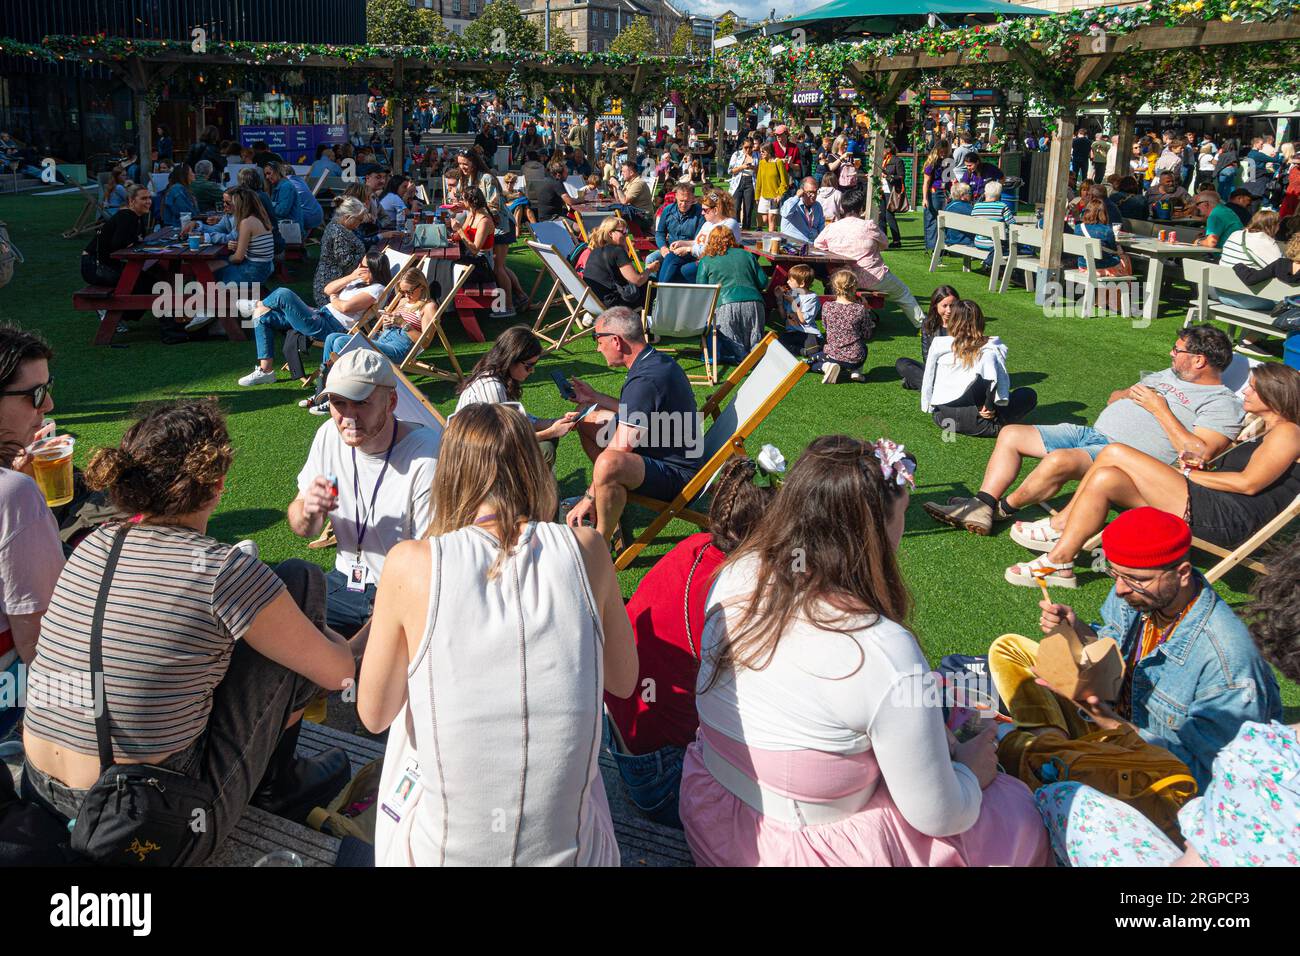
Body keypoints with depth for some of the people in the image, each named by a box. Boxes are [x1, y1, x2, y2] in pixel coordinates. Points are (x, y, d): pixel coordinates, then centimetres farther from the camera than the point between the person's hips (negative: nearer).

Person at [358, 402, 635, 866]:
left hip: (443, 852, -1)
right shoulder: (584, 548, -7)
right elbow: (624, 681, 8)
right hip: (572, 852, 2)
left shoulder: (413, 562, -13)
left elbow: (375, 715, 0)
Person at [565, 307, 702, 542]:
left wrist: (587, 499, -20)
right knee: (589, 422, 17)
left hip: (678, 474, -11)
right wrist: (595, 398, 26)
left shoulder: (645, 381, -27)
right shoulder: (656, 360, 5)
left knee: (608, 464, -40)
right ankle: (611, 501, 21)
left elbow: (619, 451, -27)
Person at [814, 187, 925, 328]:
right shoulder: (869, 227, -14)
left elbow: (816, 246, 7)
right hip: (873, 279, -4)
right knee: (903, 293, 19)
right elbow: (885, 244, 1)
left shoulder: (831, 228, -6)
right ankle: (922, 325, 27)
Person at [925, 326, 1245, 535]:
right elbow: (1113, 398, 30)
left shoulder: (1222, 403, -4)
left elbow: (1199, 454, -21)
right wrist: (1131, 392, 6)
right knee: (1011, 434, 1)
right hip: (1092, 432, 10)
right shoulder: (1169, 374, 24)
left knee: (1059, 461, -37)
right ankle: (981, 508, -9)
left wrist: (1159, 408, -14)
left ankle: (1004, 508, -13)